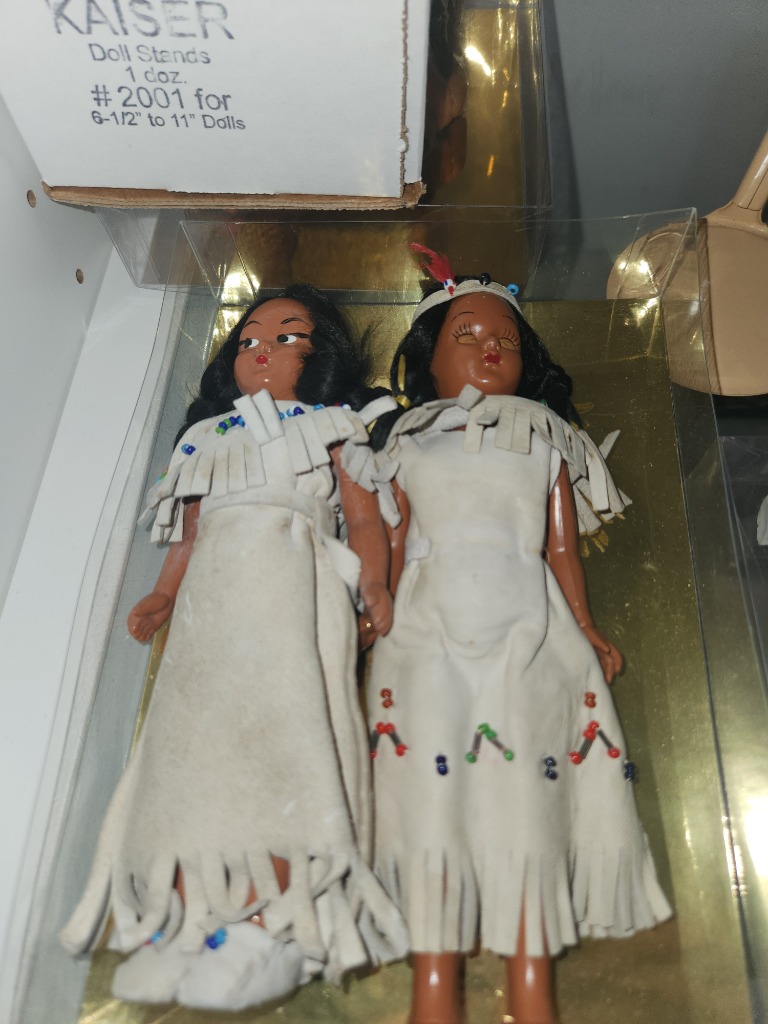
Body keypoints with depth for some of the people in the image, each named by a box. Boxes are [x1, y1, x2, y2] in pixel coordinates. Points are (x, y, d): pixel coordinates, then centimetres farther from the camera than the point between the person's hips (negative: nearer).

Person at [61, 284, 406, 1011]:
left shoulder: (331, 427, 18)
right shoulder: (206, 439, 30)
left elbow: (364, 519, 8)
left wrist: (374, 585, -10)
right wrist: (160, 596, 9)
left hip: (293, 584, -4)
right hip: (210, 596, 5)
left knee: (278, 729, -20)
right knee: (189, 737, -9)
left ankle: (265, 922, -20)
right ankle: (184, 923, -9)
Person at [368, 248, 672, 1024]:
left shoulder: (547, 437, 20)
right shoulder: (406, 439, 18)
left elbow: (562, 545, 14)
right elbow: (392, 545, 11)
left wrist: (586, 631, 8)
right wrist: (376, 621, 1)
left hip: (526, 632, 1)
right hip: (429, 631, 0)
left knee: (527, 794, -5)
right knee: (431, 788, -7)